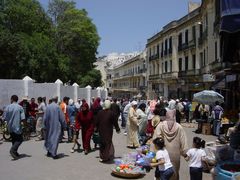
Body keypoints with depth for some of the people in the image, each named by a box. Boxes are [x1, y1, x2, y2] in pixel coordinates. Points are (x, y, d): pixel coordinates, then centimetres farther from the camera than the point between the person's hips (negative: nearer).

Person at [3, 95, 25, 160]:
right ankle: (13, 149, -13)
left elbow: (4, 118, -2)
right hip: (17, 126, -4)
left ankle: (15, 153, 23)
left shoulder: (8, 107, -3)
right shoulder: (20, 107, -9)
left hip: (10, 127, 4)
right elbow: (23, 118, -15)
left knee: (14, 139, 18)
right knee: (20, 139, 8)